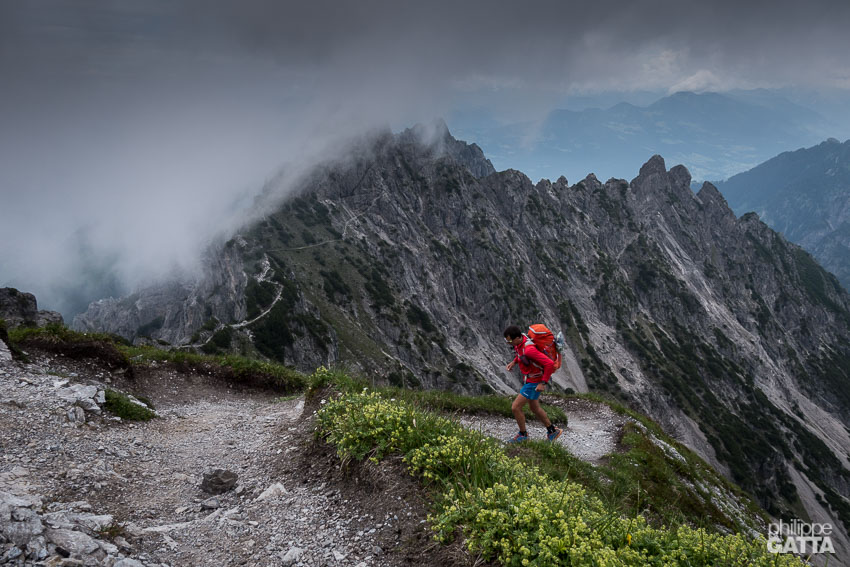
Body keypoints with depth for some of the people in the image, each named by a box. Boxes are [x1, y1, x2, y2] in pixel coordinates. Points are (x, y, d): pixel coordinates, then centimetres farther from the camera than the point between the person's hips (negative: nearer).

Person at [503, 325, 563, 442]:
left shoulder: (529, 349, -37)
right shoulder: (520, 339, -8)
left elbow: (550, 364, -36)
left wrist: (543, 383, -28)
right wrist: (514, 362, 4)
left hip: (535, 383, -9)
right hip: (529, 379, 9)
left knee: (515, 407, -2)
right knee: (534, 408, 24)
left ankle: (523, 434, 22)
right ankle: (552, 431, 41)